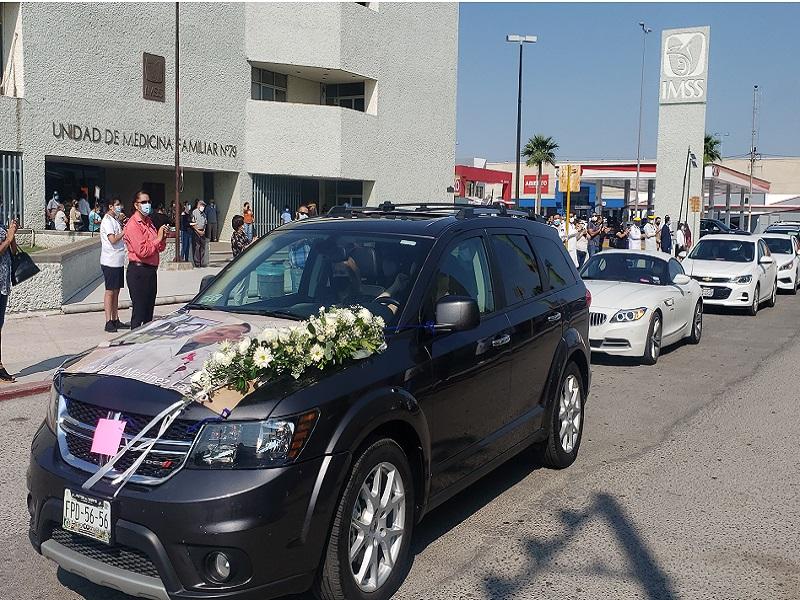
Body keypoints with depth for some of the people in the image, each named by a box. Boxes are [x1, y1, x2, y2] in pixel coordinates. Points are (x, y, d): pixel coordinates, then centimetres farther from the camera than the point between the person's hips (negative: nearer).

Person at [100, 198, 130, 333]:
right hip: (110, 262, -9)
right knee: (110, 291, -5)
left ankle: (115, 320, 17)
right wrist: (125, 231, -14)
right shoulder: (107, 221, -12)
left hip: (118, 261, 9)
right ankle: (108, 322, -1)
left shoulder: (115, 220, 16)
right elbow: (113, 240, -22)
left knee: (116, 291, 11)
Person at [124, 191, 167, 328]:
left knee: (149, 311, 13)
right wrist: (158, 238, -14)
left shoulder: (148, 221, 15)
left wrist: (162, 237, -1)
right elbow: (142, 251, -21)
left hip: (151, 270, 9)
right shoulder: (133, 224, -12)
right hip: (138, 271, -9)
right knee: (139, 312, -6)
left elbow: (160, 248, 18)